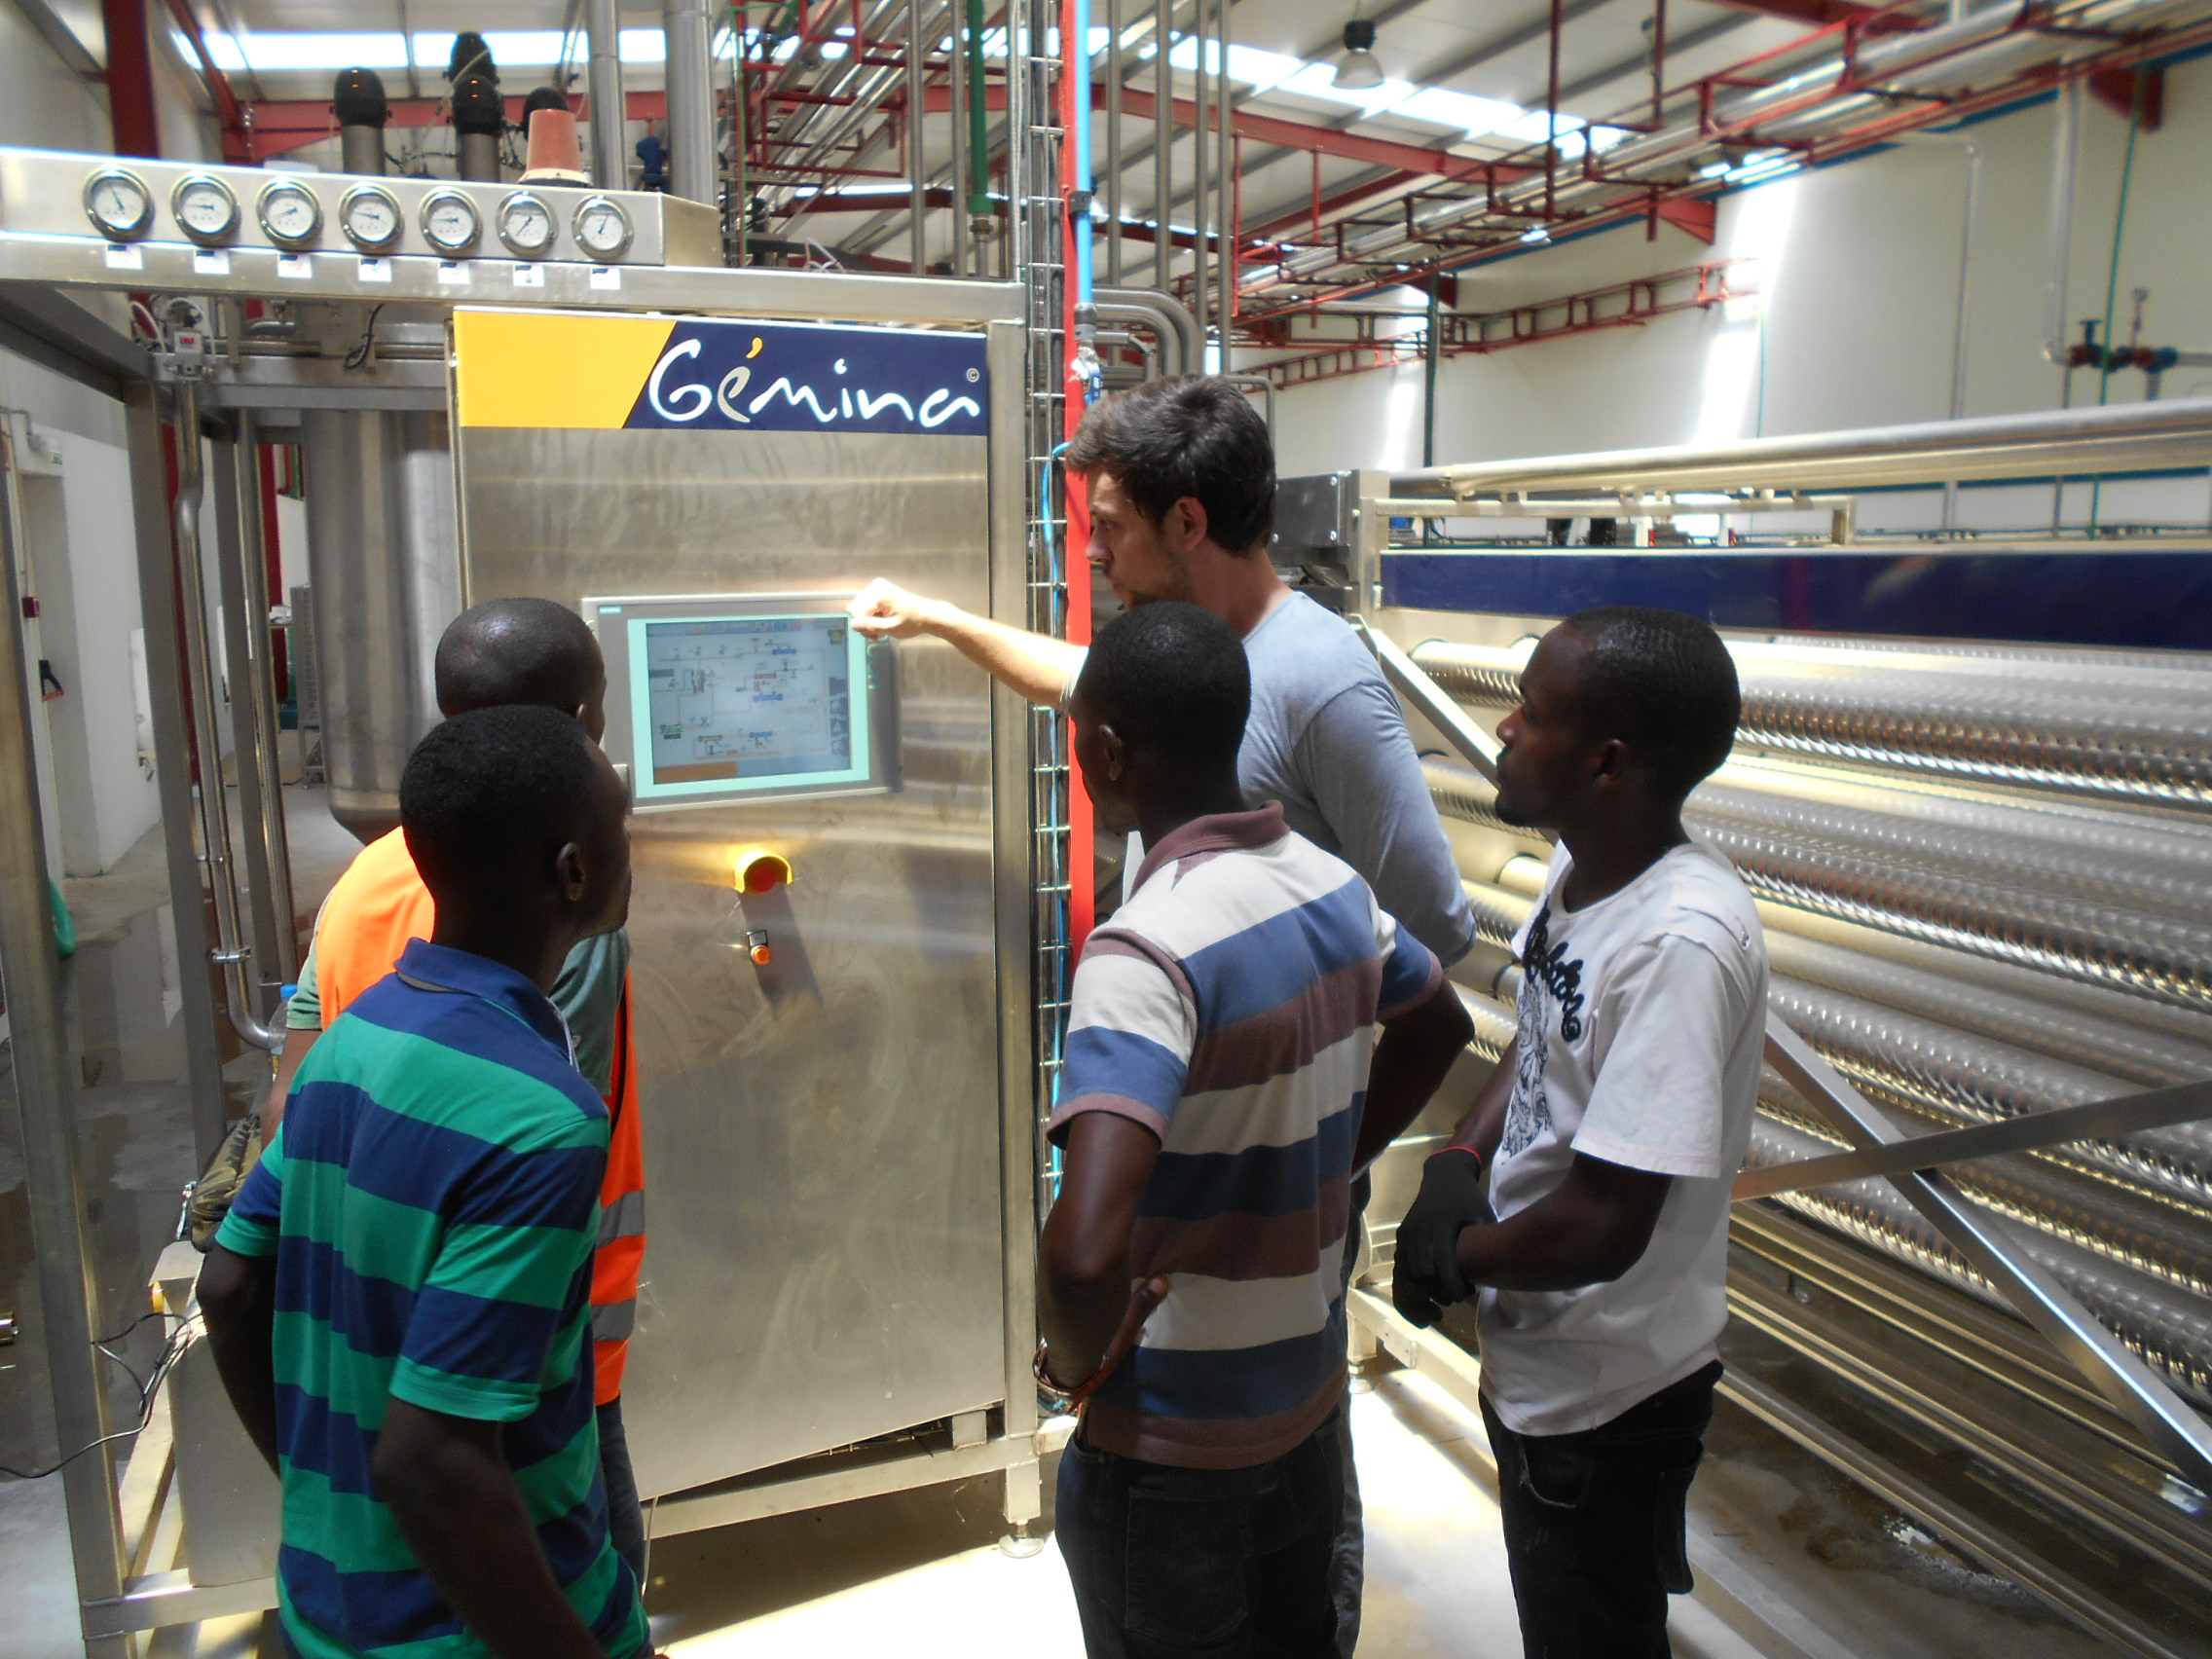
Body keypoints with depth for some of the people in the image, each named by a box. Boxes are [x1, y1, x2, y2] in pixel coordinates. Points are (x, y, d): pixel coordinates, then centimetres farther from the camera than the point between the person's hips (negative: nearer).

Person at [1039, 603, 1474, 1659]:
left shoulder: (1145, 949, -30)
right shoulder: (1332, 886, -6)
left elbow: (1084, 1250, -41)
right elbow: (1438, 1025, 15)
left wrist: (1077, 1362, -20)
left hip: (1170, 1447, -7)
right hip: (1309, 1401, 7)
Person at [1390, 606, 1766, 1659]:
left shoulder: (1681, 940, -33)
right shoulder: (1580, 867, -5)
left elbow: (1602, 1227, -33)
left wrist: (1456, 1253, -14)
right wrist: (1458, 1162, -5)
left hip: (1605, 1394, -8)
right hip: (1535, 1355, 8)